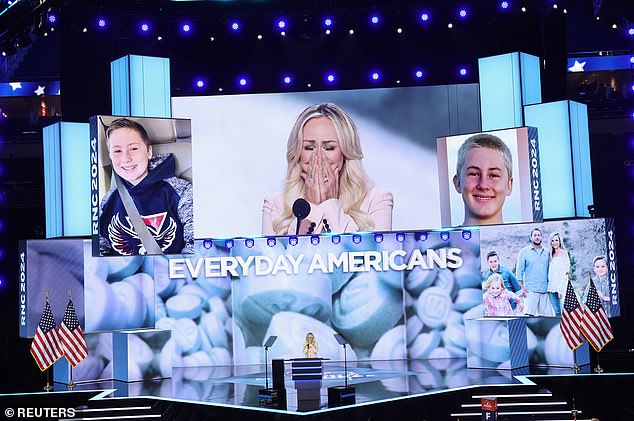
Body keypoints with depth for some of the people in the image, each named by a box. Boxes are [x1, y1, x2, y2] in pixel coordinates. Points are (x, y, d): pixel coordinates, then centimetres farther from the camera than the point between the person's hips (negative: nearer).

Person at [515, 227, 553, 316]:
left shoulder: (546, 253, 14)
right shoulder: (524, 252, 4)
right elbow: (519, 271, 1)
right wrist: (522, 288, -6)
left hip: (545, 290, 4)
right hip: (530, 290, -3)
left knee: (546, 315, 1)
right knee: (529, 314, -13)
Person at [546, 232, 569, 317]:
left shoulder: (563, 253, -3)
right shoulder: (551, 254, 17)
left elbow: (565, 272, -9)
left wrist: (561, 289, -16)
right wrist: (549, 286, 6)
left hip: (560, 286, -6)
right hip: (552, 286, 6)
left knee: (561, 310, -9)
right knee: (557, 311, 3)